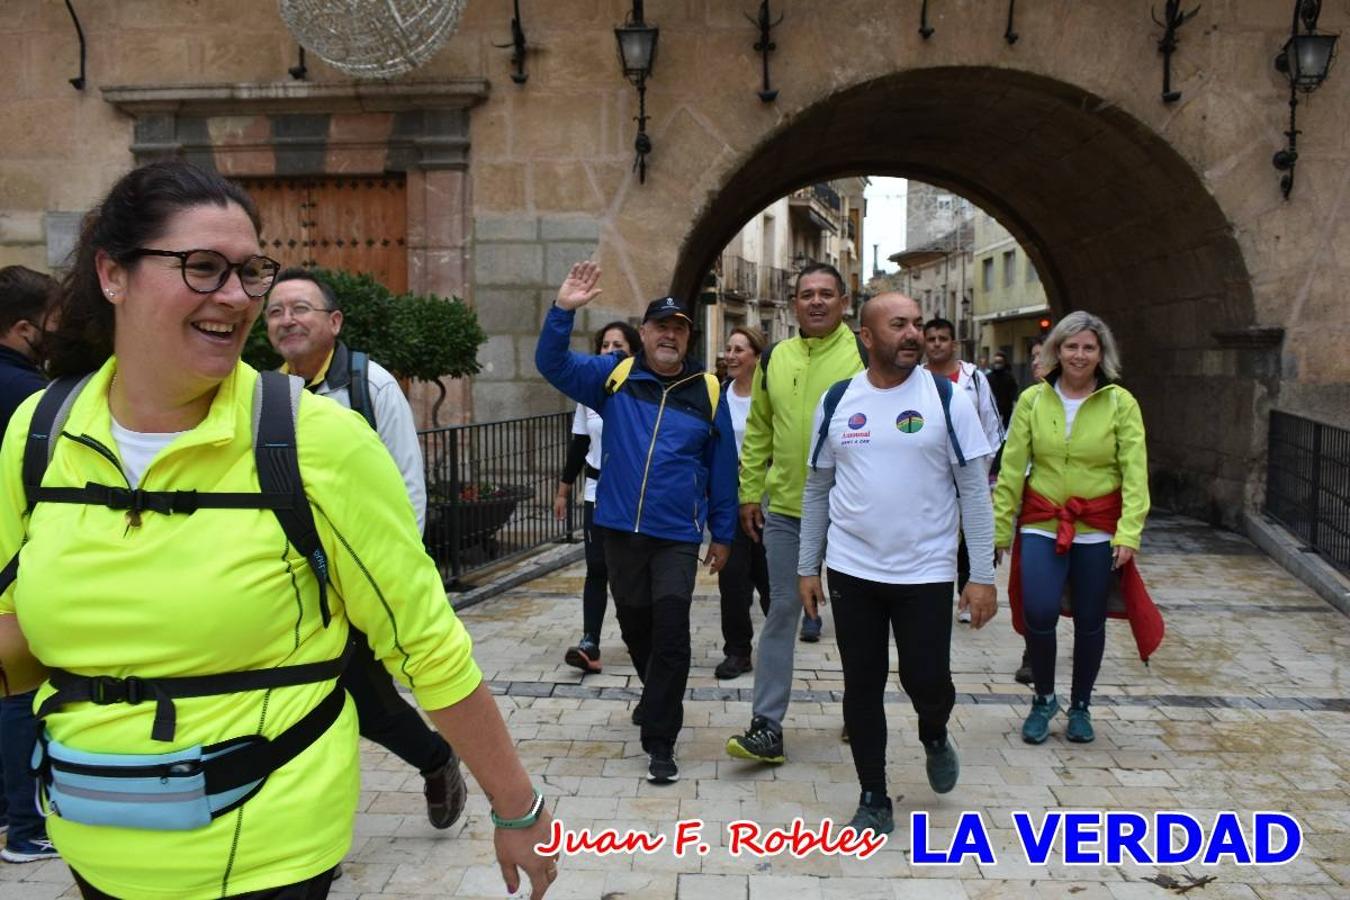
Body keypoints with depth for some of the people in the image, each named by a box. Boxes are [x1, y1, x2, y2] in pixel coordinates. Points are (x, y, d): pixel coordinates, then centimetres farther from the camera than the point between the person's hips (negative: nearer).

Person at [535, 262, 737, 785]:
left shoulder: (707, 392, 0)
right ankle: (657, 697, 45)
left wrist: (723, 534, 7)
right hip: (620, 529, 2)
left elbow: (723, 468, 5)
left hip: (677, 536, -2)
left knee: (670, 632, -9)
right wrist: (563, 311, -18)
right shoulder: (614, 377, 3)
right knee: (634, 624, 17)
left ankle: (660, 740, 2)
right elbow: (553, 364, -3)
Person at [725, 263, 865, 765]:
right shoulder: (774, 359, 6)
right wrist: (750, 492, 9)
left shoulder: (864, 356, -6)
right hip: (785, 510, 3)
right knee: (782, 612, 6)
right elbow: (758, 432, 13)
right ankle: (767, 727, 11)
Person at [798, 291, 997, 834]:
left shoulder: (946, 399, -5)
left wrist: (983, 575, -8)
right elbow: (817, 488, 9)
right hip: (852, 571, 2)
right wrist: (807, 567, 8)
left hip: (925, 573, -2)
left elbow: (974, 489, -4)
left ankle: (934, 737, 37)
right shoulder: (837, 401, 2)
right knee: (862, 688, 8)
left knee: (927, 682, 1)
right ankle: (873, 801, 24)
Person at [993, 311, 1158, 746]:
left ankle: (1080, 706, 31)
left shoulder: (1120, 403, -2)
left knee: (1090, 621, 9)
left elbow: (1135, 472, -4)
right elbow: (1012, 468, 1)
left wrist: (1129, 532, -13)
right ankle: (1043, 699, 14)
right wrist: (999, 527, 0)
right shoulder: (1033, 400, 0)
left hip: (1097, 528, 0)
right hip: (1042, 523, 0)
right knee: (1039, 612, -12)